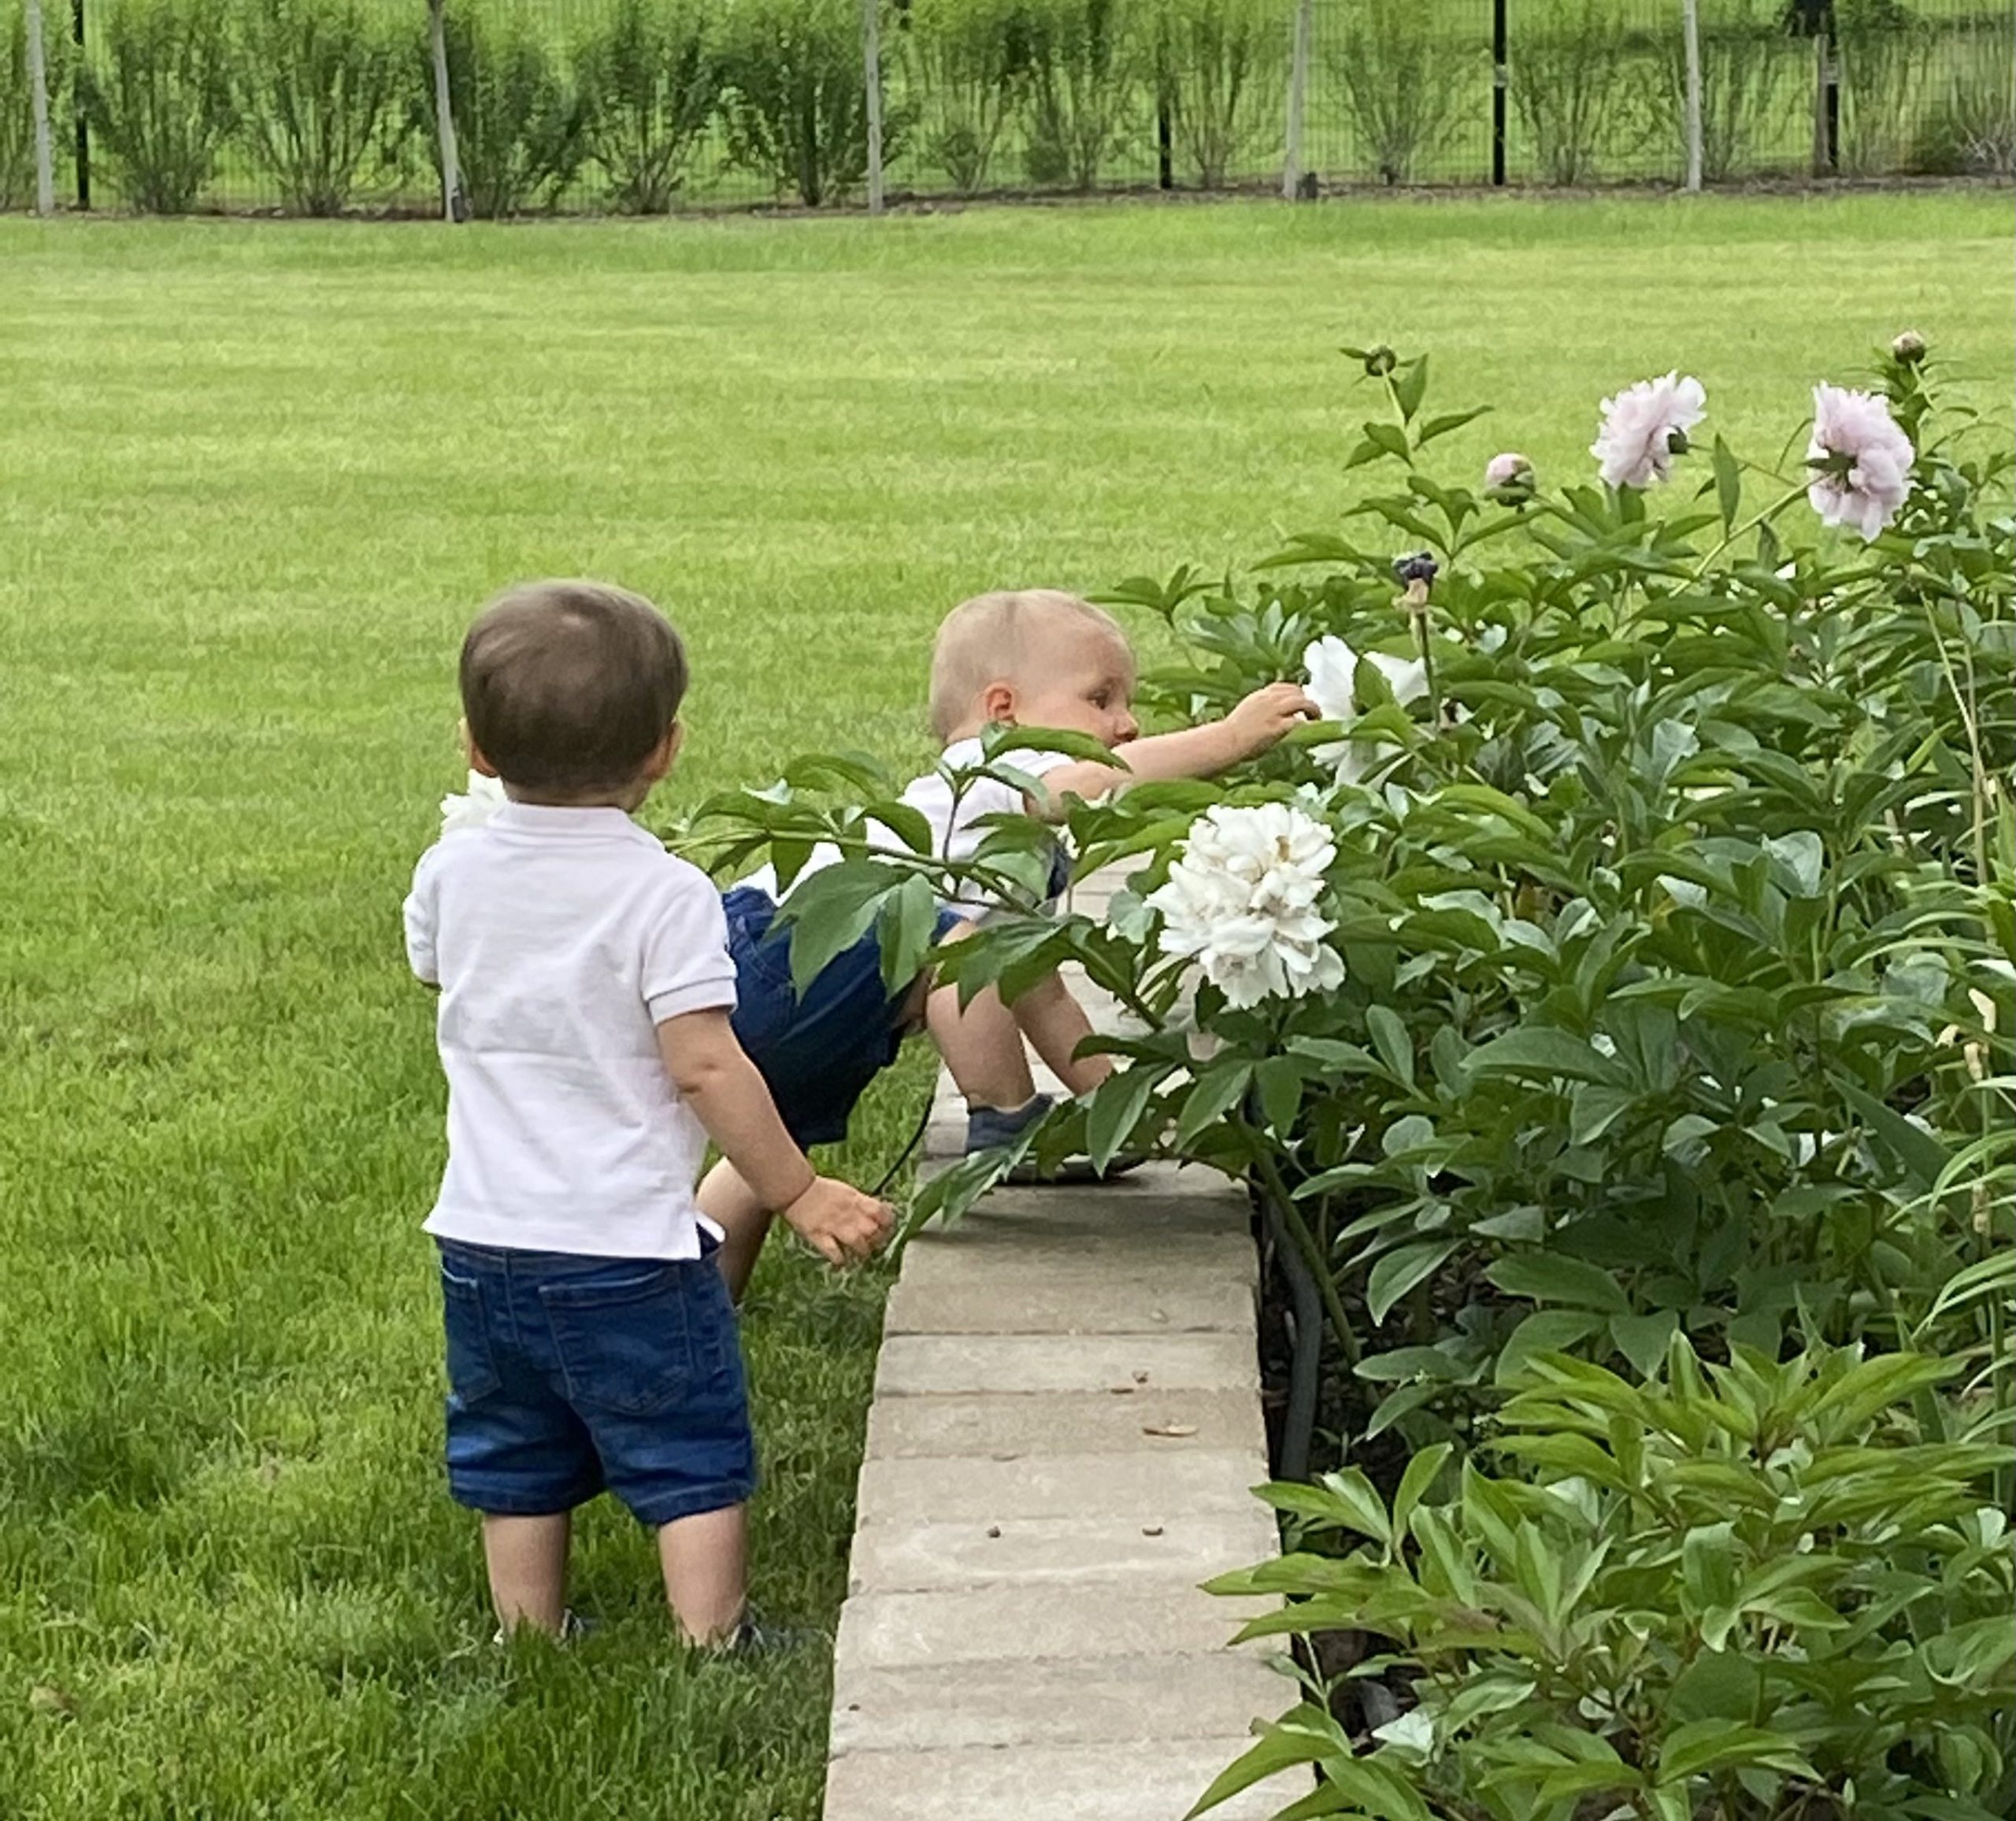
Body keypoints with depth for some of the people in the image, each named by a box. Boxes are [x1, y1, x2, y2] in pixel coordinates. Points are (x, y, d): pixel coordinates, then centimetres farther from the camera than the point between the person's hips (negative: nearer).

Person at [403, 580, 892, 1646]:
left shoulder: (452, 872, 1)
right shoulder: (664, 894, -15)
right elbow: (705, 1065, -19)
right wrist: (799, 1193, -10)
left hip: (482, 1239, 5)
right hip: (629, 1247, -5)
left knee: (516, 1469, 18)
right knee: (693, 1468, 7)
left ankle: (530, 1644, 27)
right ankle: (712, 1646, 9)